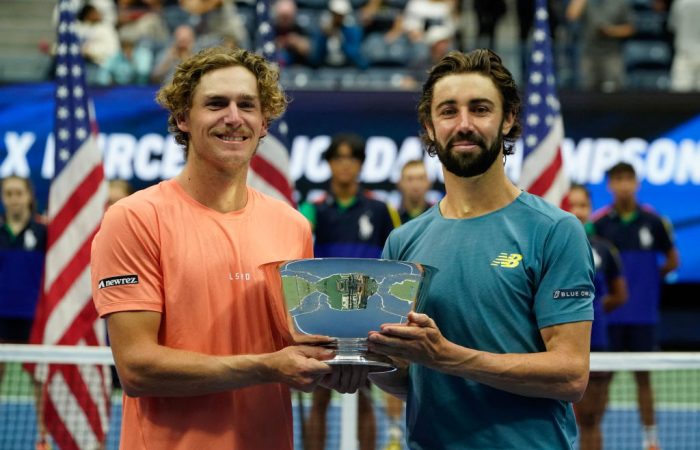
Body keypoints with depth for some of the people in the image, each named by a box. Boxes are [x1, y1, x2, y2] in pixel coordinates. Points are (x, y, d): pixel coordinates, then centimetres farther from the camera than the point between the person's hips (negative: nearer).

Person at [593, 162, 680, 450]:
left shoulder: (652, 221, 1)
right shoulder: (598, 223, -3)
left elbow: (673, 261, 11)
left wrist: (650, 276, 2)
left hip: (643, 315, 1)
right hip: (606, 315, -1)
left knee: (643, 376, 7)